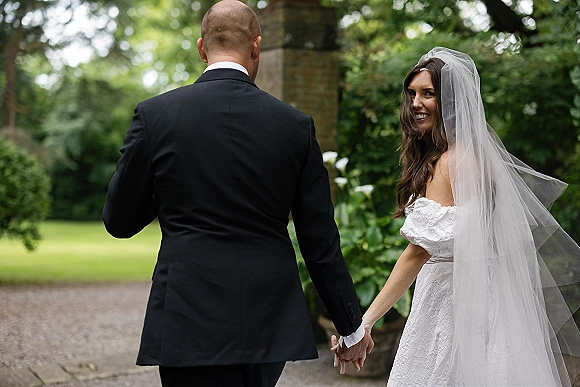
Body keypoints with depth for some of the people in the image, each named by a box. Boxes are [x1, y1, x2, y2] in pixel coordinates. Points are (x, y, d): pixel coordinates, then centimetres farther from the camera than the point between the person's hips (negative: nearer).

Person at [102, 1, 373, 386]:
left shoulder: (156, 115, -4)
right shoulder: (296, 125, 0)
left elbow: (119, 221, 5)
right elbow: (321, 241, 3)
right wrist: (353, 327, 13)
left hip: (192, 325, -3)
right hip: (271, 326, 3)